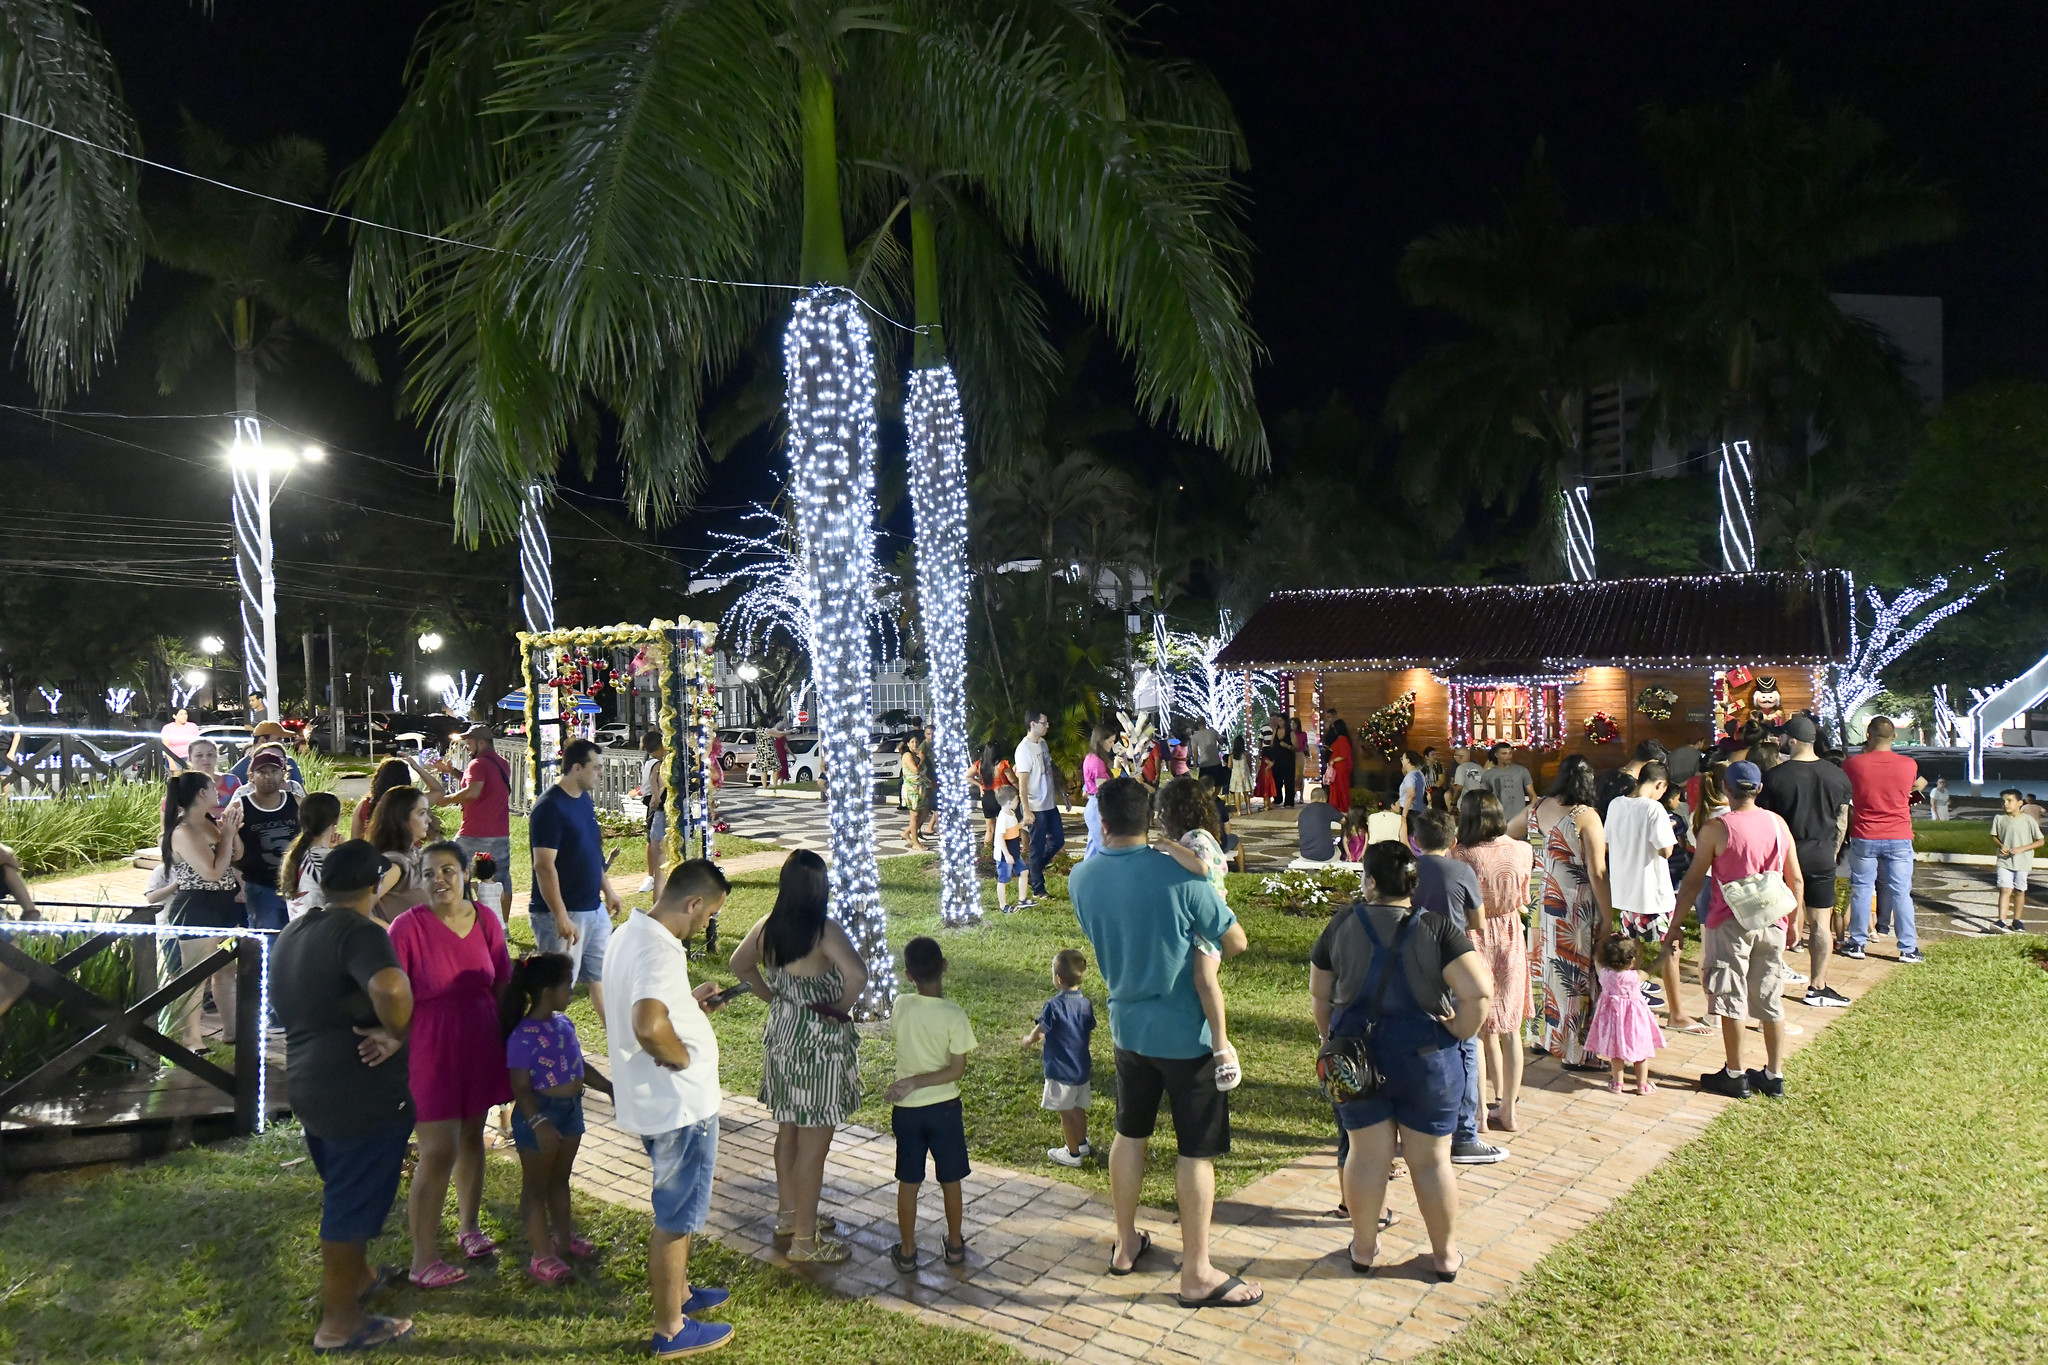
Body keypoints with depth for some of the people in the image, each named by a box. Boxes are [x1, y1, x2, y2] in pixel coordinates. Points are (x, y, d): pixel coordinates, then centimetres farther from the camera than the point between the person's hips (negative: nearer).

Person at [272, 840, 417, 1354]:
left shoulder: (290, 935, 9)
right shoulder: (358, 932, -21)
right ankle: (339, 1324, 16)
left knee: (339, 1189, 26)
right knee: (353, 1202, 4)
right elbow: (392, 988, -40)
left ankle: (356, 1277, 45)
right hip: (361, 1092, -9)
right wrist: (395, 1034, -24)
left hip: (308, 1084, 9)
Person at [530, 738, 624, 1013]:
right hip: (563, 913, -9)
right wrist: (561, 917, -23)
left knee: (603, 975, 16)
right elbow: (544, 866, -22)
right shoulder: (549, 808, -19)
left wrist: (607, 889, 21)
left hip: (594, 908, 9)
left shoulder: (585, 800, 9)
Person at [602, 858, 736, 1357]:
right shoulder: (659, 949, -27)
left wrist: (692, 1002, 12)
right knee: (676, 1217, 7)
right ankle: (671, 1330, 22)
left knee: (677, 1206, 27)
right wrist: (683, 1057, -22)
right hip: (680, 1105, -10)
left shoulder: (627, 933, 5)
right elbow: (649, 1026, -40)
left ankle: (678, 1292, 44)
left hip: (650, 1101, 10)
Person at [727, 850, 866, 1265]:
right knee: (813, 1143, 3)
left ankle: (788, 1214, 39)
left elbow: (740, 964, 15)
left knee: (788, 1130, 23)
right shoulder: (825, 931, -23)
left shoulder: (767, 927, -1)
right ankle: (805, 1240, 14)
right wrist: (842, 1007, -19)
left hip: (780, 1034, 8)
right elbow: (858, 975, -37)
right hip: (818, 1043, -8)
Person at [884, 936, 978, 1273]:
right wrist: (914, 1082, -13)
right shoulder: (954, 1016, -18)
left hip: (907, 1110, 1)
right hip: (945, 1108, -1)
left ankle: (907, 1252, 23)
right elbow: (957, 1069, -16)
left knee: (908, 1182, 13)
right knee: (950, 1180, 16)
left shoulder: (901, 1005, -12)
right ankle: (955, 1245, 30)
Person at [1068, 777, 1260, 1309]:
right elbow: (1236, 941, -12)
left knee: (1129, 1133, 21)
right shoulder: (1180, 877, -22)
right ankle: (1197, 1275, 16)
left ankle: (1126, 1245, 36)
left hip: (1127, 1026, 5)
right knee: (1197, 1150, 7)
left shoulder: (1082, 879, -7)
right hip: (1185, 1032, -5)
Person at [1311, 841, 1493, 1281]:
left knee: (1367, 1155, 13)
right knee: (1431, 1160, 11)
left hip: (1356, 1058, 2)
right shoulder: (1438, 927, -11)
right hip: (1424, 1060, -1)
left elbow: (1319, 996, 5)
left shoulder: (1341, 926, -4)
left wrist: (1331, 1039, 19)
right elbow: (1479, 993, -21)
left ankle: (1364, 1248, 25)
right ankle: (1445, 1255, 25)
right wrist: (1458, 1033, -5)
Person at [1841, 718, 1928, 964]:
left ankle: (1857, 943, 13)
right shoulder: (1909, 765, -5)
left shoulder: (1853, 764, -8)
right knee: (1901, 893, 5)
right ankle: (1908, 948, 8)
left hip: (1864, 837, 0)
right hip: (1899, 839, 0)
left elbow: (1845, 794, 8)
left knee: (1861, 890, 8)